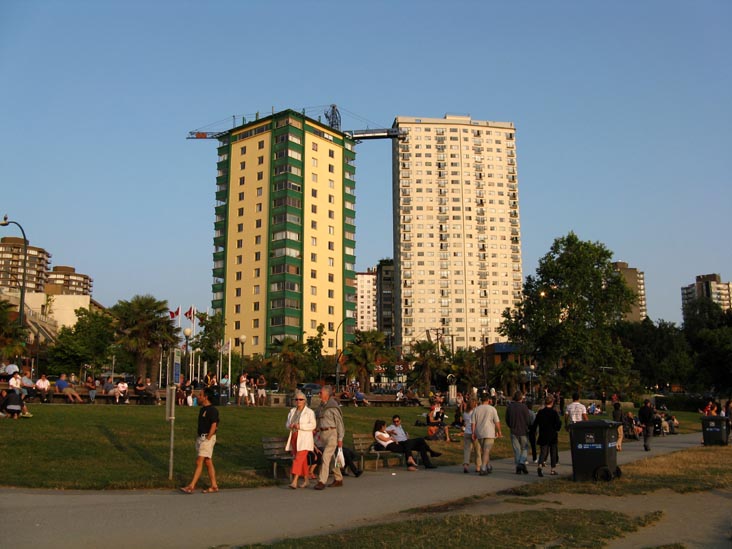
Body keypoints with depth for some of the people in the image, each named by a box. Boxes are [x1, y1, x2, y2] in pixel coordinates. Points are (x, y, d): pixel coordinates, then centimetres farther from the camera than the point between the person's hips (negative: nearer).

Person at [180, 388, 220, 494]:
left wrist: (207, 438, -20)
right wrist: (200, 438, 14)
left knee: (199, 462, -10)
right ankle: (214, 486, 15)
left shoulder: (212, 410, -14)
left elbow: (214, 425, -18)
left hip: (207, 438, -9)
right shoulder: (202, 409, 14)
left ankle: (191, 486, -10)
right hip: (200, 438, 9)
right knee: (208, 463, 10)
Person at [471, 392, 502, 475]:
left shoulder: (476, 409, 4)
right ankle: (483, 468, -11)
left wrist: (473, 433, 6)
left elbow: (473, 423, 1)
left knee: (484, 451, 17)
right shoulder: (492, 409, -4)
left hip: (479, 434, 4)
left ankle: (489, 467, 26)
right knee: (486, 451, -4)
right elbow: (497, 422, -6)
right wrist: (499, 432, 4)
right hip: (489, 433, -4)